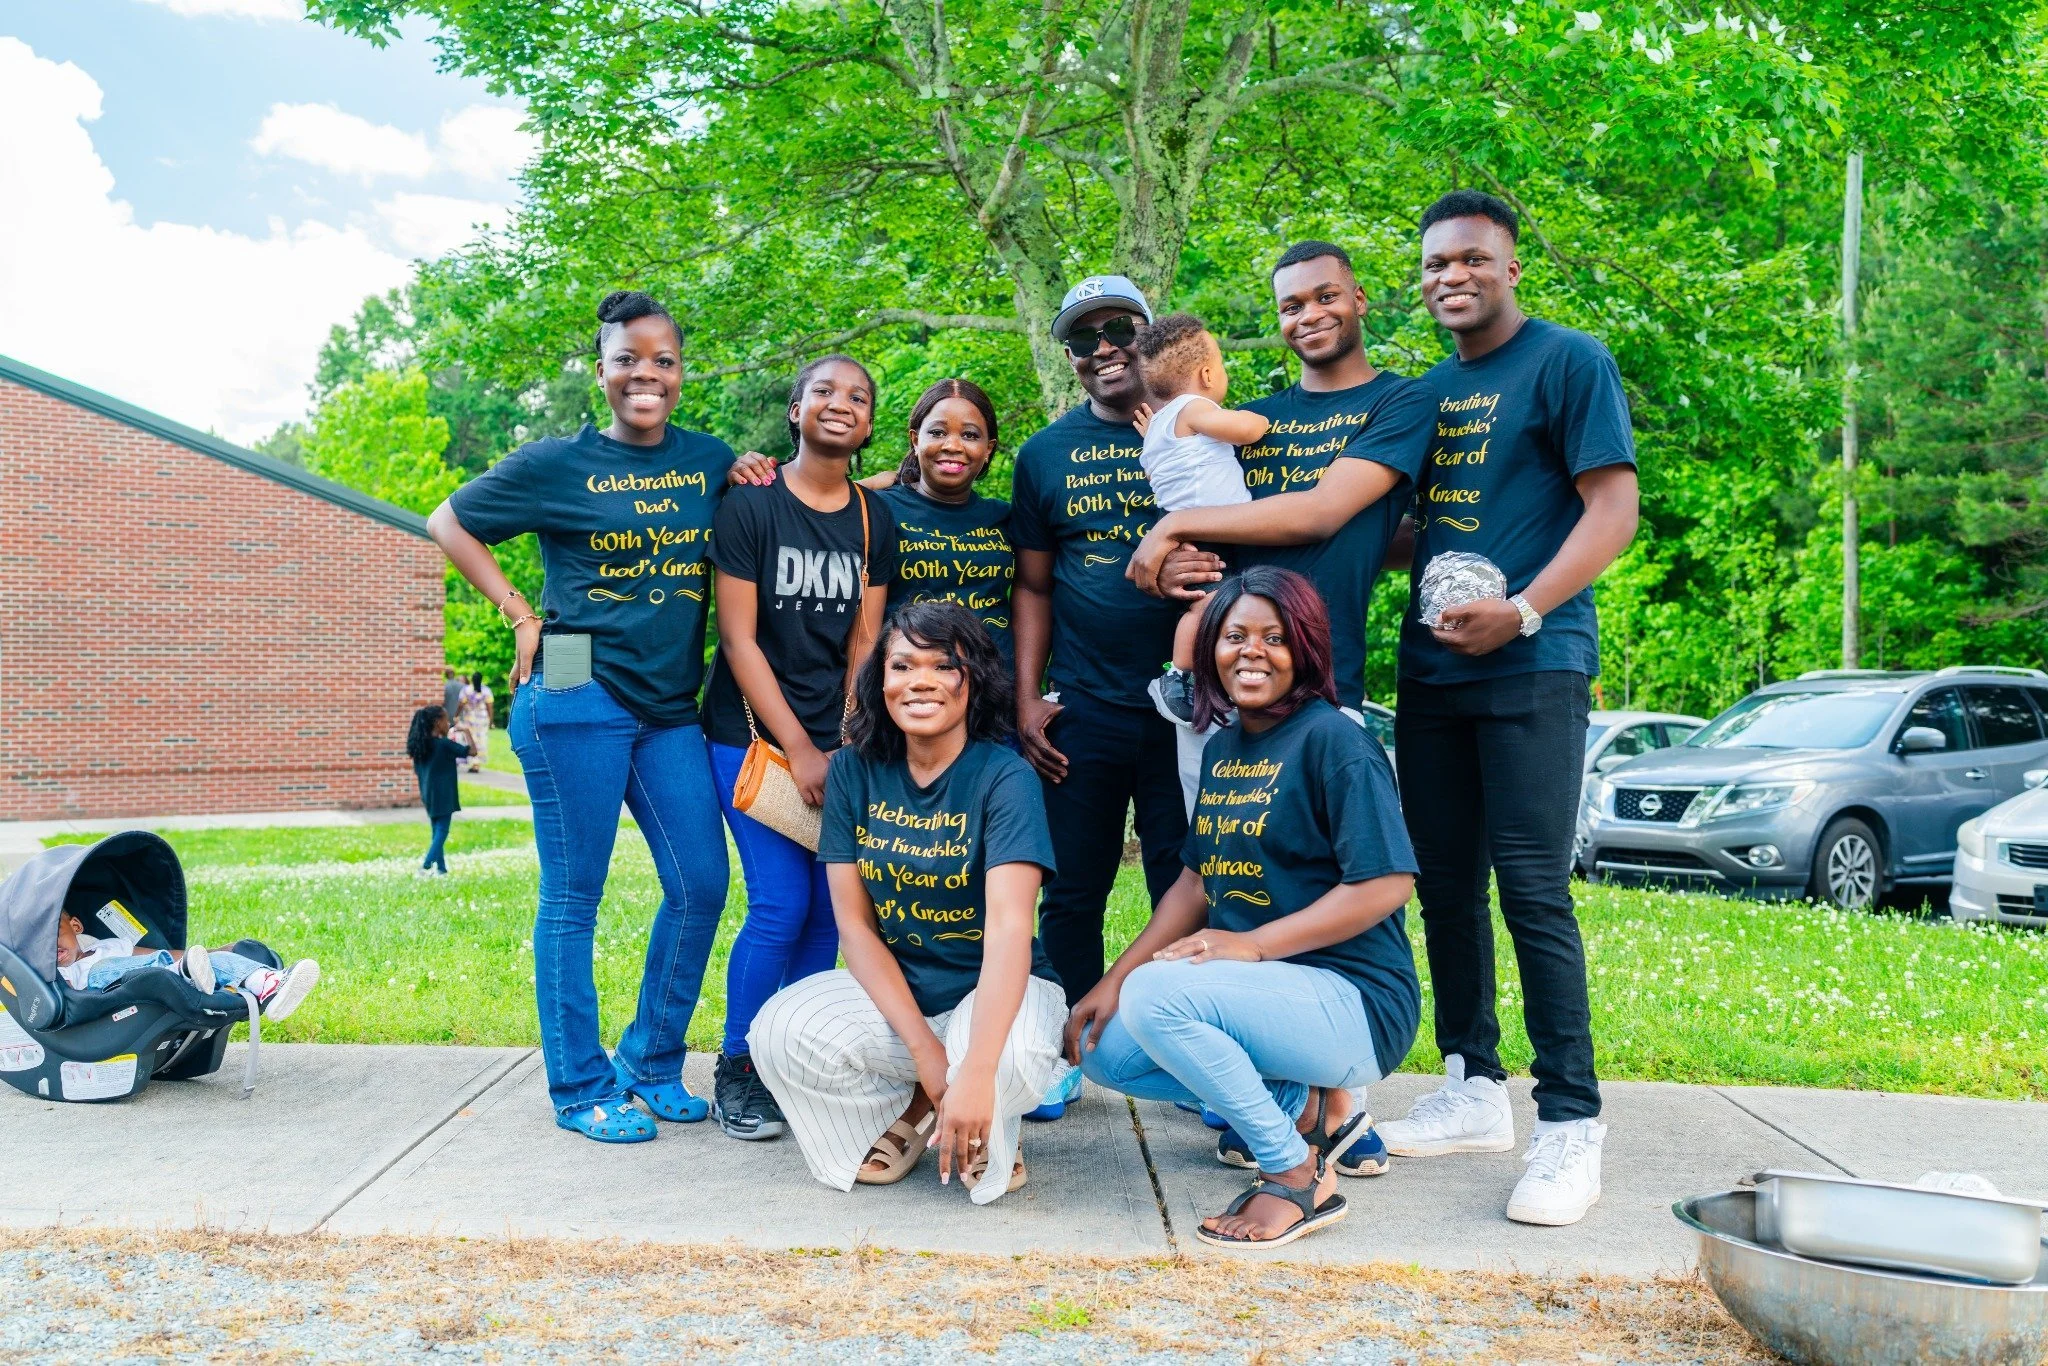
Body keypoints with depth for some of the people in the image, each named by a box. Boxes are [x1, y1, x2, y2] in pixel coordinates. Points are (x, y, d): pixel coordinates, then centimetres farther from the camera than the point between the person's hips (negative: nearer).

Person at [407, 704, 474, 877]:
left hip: (428, 796, 7)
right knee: (442, 832, -5)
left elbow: (417, 771, 13)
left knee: (437, 832, 13)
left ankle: (441, 869, 13)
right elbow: (472, 751, -12)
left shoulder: (419, 745, 6)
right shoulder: (445, 744, -14)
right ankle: (426, 866, -15)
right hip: (443, 796, -7)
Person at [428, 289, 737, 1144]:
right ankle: (580, 1088, 14)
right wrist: (521, 613, 0)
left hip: (672, 706, 5)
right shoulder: (558, 463, 0)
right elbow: (448, 524, 8)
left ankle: (651, 1064, 21)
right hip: (578, 696, -5)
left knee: (701, 885, 3)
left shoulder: (711, 462, 10)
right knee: (574, 896, 2)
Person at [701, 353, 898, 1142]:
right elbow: (739, 639, -9)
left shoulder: (875, 521, 7)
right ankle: (737, 1071, 7)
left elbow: (863, 644, 5)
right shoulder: (750, 507, -6)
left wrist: (847, 748, -5)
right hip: (752, 734, -4)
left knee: (829, 910, 1)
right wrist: (798, 749, -13)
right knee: (780, 906, -10)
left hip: (835, 743, 4)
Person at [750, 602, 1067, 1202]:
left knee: (1008, 1060, -36)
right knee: (781, 1031, -24)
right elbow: (855, 924, -5)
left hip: (993, 989, -3)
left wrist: (974, 1070, -42)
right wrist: (921, 1044, -19)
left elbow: (1011, 926, -29)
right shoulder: (855, 770, -4)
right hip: (891, 987, 3)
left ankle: (988, 1133, 4)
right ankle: (912, 1110, 6)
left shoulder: (1005, 778, -16)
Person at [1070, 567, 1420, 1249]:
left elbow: (1387, 884, -19)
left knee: (1158, 994, -29)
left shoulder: (1334, 740, -13)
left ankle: (1300, 1176, -12)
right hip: (1259, 992, 9)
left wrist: (1251, 944, -23)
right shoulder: (1222, 748, 11)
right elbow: (1195, 882, 13)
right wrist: (1114, 979, 2)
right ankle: (1301, 1104, 7)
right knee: (1103, 1047, 1)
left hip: (1354, 1001, -9)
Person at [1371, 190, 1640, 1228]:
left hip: (1531, 670, -7)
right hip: (1429, 670, 7)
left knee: (1533, 891, -10)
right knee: (1445, 887, 9)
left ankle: (1570, 1127, -1)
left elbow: (1612, 508, -10)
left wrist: (1520, 613, -20)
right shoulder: (1430, 390, 18)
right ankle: (1473, 1093, 21)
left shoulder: (1568, 363, -2)